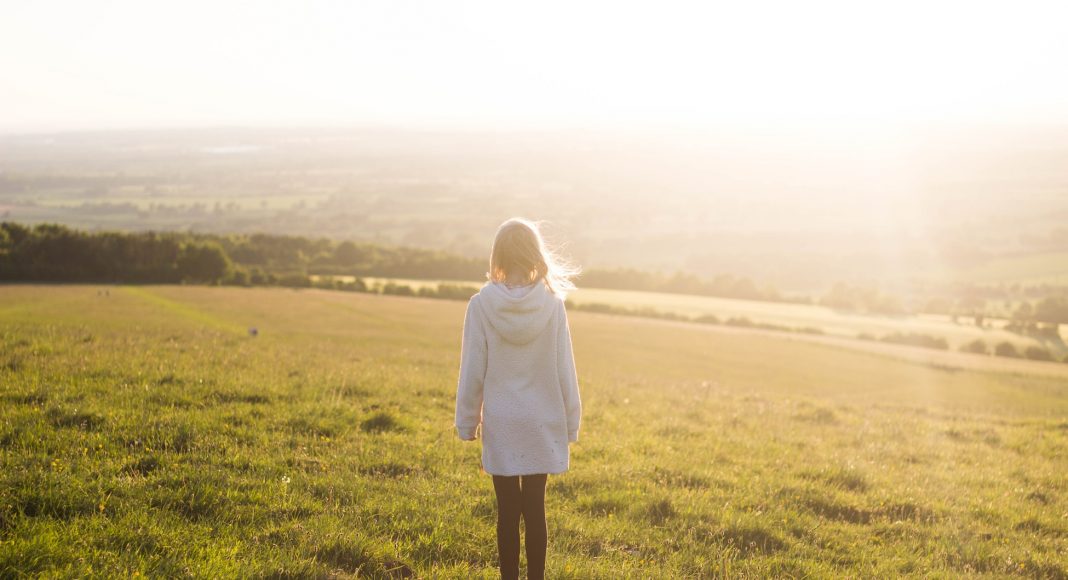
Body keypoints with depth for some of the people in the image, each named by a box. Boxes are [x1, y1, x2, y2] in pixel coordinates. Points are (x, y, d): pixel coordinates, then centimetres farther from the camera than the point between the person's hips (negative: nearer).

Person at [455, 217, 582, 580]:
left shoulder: (482, 304, -10)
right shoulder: (551, 304, -9)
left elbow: (472, 372, -4)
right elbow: (564, 371, -3)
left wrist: (467, 423, 7)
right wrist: (571, 424, 7)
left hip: (500, 426, -1)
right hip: (542, 424, 1)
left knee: (508, 510, 8)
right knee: (535, 508, 10)